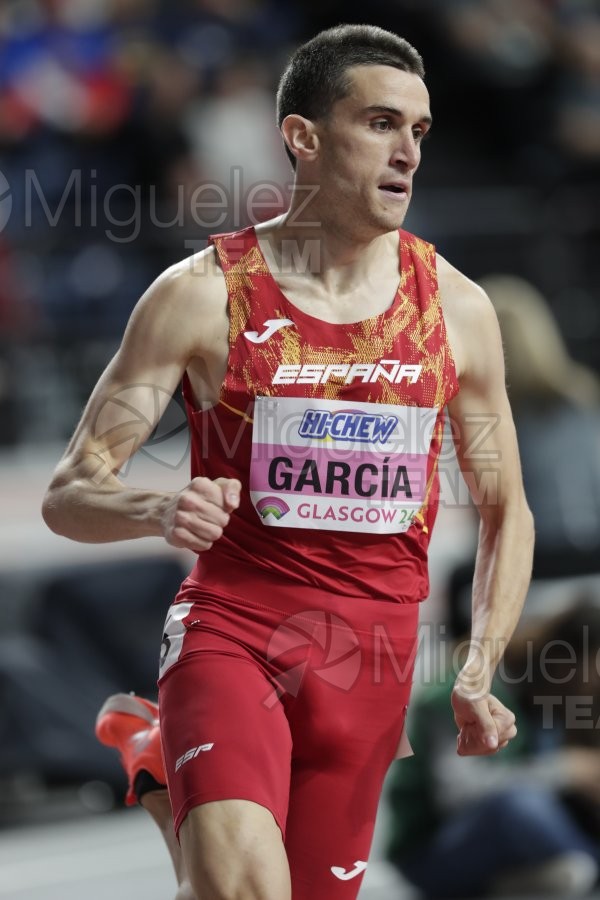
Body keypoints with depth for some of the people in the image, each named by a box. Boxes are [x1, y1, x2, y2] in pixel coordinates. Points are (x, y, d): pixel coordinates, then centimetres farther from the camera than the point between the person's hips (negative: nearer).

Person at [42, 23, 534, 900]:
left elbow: (507, 512, 16)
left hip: (370, 661, 3)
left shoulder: (456, 310, 5)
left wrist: (479, 674, 2)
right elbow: (70, 492, -3)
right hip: (228, 636, -3)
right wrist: (159, 509, -25)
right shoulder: (202, 295, -3)